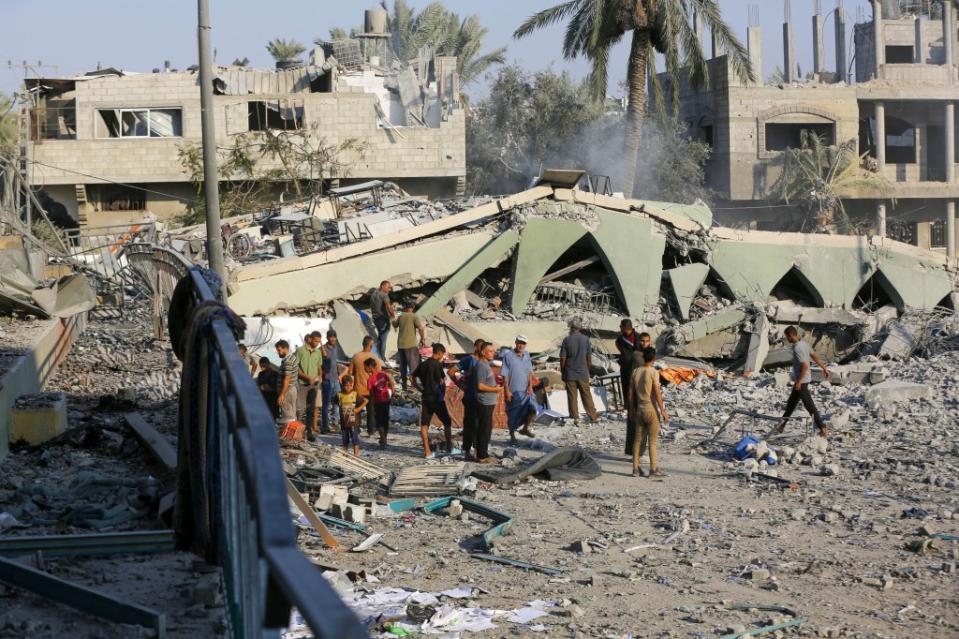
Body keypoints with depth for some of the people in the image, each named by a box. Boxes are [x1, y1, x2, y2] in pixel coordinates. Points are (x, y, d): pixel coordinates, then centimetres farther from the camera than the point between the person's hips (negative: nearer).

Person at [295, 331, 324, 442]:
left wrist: (320, 376, 0)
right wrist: (307, 377, -15)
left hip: (314, 384, 4)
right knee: (301, 409, -2)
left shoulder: (318, 352, 12)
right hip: (302, 383, -4)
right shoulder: (300, 351, -4)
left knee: (312, 408, 2)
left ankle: (309, 431, 6)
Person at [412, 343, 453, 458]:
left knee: (424, 425, 5)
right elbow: (442, 381, -13)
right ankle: (449, 448, 17)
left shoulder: (422, 364, 6)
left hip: (426, 398, 5)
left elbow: (414, 381, 9)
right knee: (447, 423, 11)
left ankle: (427, 451, 1)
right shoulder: (437, 365, -12)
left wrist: (422, 390, 13)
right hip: (437, 398, -5)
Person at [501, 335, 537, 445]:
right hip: (512, 391, -4)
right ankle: (512, 436, 21)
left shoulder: (526, 355, 7)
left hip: (525, 390, 4)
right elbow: (505, 375, -10)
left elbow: (529, 372, 11)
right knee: (512, 415, 4)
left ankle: (525, 428, 11)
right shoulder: (508, 356, -10)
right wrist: (507, 391, -13)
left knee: (533, 409, -12)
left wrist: (530, 386, -2)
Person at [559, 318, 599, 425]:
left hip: (570, 373, -2)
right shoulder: (586, 339, -3)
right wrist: (588, 369, 18)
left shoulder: (567, 340, -9)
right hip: (583, 372, 2)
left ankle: (575, 418, 5)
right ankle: (593, 415, 16)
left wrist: (562, 372, 5)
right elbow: (589, 357, 3)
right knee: (586, 395, 12)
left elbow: (563, 358, -7)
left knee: (572, 396, 4)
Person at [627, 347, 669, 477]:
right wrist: (663, 411, -11)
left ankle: (636, 468, 10)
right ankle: (653, 469, 3)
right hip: (652, 410, -5)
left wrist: (631, 409, 18)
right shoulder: (653, 372, -12)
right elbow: (657, 393, -16)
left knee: (637, 439, 9)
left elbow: (630, 393, 7)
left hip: (640, 410, 5)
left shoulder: (635, 371, 4)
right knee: (652, 440, 1)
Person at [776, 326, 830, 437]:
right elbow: (815, 357, 11)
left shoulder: (797, 348, -24)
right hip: (802, 379, 10)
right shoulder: (804, 343, 5)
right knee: (791, 402, 18)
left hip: (801, 380, -10)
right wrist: (824, 368, 18)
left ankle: (823, 428, -2)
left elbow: (805, 366, -27)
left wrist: (799, 381, -23)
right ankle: (782, 425, 28)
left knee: (809, 405, -4)